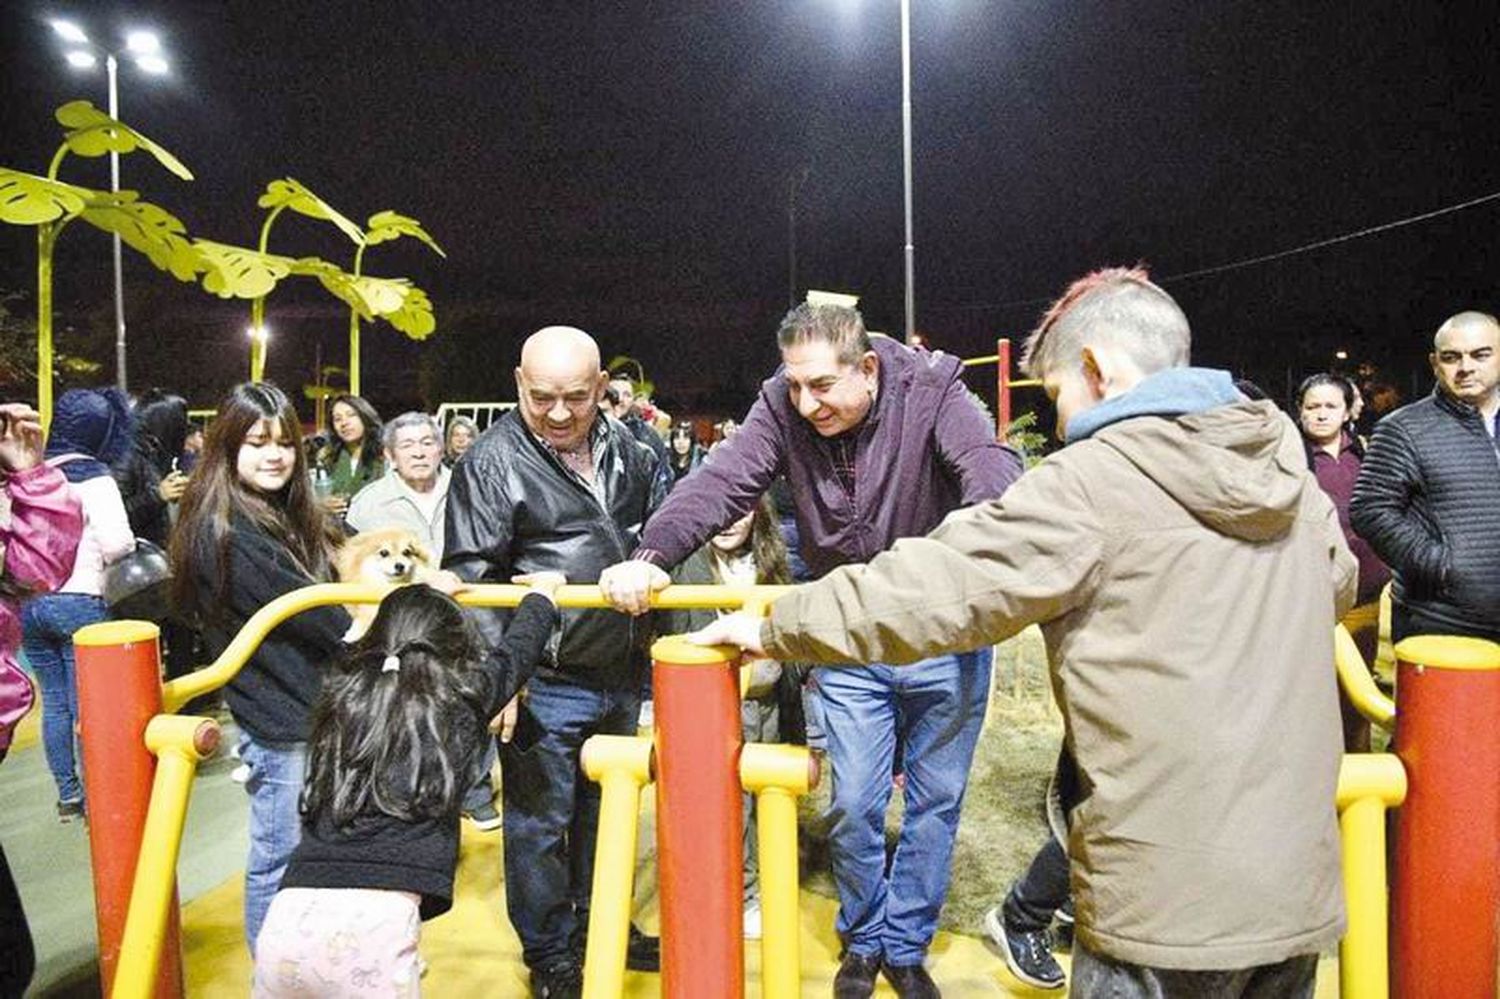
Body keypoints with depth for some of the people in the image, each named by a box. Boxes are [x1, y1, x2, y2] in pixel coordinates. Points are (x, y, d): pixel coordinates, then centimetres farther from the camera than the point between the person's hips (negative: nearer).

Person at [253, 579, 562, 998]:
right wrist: (542, 590, 43)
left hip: (291, 912, 5)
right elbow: (516, 652, 25)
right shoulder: (459, 699, 6)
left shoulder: (343, 692, 16)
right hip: (376, 920, -5)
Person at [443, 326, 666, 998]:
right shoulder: (493, 461, -13)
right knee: (540, 822, 9)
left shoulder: (623, 446, 5)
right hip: (545, 683, -6)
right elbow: (472, 577, -14)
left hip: (620, 671, 6)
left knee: (602, 808, 22)